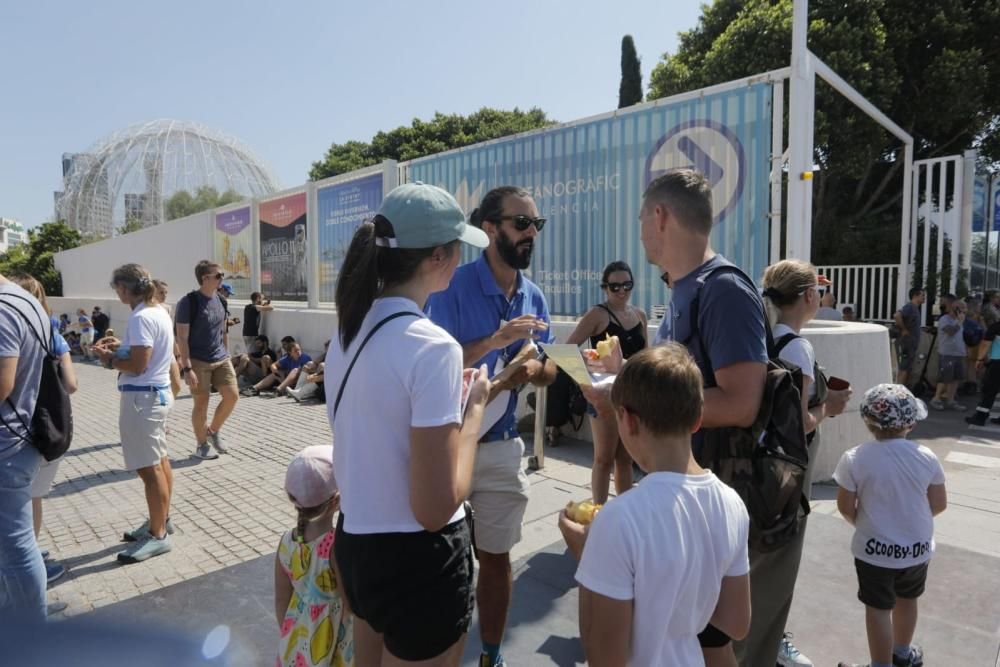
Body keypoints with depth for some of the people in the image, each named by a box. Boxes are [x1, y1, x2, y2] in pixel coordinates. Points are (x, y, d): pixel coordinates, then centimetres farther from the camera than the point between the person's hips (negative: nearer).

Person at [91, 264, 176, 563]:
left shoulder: (141, 317, -21)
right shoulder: (159, 312, 9)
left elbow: (137, 366, -23)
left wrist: (109, 359, -6)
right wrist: (120, 350, 9)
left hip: (142, 397, -10)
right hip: (158, 392, 10)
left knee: (149, 468, -1)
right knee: (159, 461, 19)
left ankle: (158, 536, 9)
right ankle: (161, 519, 32)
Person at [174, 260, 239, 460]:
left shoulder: (220, 300, 7)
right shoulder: (189, 302, -13)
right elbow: (182, 337, -15)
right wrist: (187, 368, -18)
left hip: (221, 359, 6)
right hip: (198, 362, -6)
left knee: (232, 396, 0)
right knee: (201, 403, 3)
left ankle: (213, 431, 24)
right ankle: (201, 445, 20)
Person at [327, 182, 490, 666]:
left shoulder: (348, 330, 0)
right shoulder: (432, 345, -24)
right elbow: (436, 508, -23)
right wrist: (473, 408, -12)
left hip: (355, 543, 8)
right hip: (417, 560, -7)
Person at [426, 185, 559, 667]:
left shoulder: (534, 296, 3)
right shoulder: (452, 286, -14)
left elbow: (549, 371, 7)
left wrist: (530, 369, -15)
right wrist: (494, 340, -28)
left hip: (502, 445, 5)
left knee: (496, 555, 16)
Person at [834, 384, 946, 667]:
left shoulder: (854, 459, -19)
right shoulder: (926, 457, -11)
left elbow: (845, 507, -13)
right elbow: (939, 504, -1)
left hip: (875, 550, -4)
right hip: (918, 547, 4)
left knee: (878, 608, 10)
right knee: (907, 600, 26)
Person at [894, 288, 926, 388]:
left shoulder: (915, 308, 17)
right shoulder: (909, 307, -14)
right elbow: (897, 316, -33)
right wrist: (903, 330, -24)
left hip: (912, 344, 10)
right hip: (907, 343, -10)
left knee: (906, 369, 13)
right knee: (904, 370, -9)